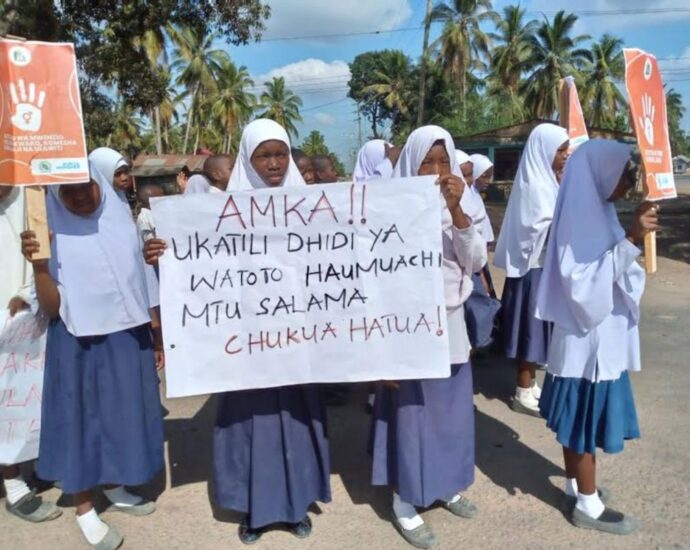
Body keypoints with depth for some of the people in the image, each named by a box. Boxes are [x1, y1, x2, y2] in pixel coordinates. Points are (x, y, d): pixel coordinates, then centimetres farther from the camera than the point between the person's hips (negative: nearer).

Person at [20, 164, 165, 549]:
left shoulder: (122, 222, 2)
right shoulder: (54, 237, -10)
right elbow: (52, 307, -13)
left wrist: (156, 337, 13)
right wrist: (39, 266, -30)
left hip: (128, 337, 5)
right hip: (80, 344, -4)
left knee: (122, 412, 15)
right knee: (84, 417, 6)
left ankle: (115, 489, 37)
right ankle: (85, 509, 23)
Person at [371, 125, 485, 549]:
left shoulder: (457, 207, 5)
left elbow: (478, 260, -7)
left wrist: (456, 210, -20)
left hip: (451, 323, 6)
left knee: (453, 408, 16)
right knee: (412, 412, 3)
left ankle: (448, 485, 37)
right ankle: (406, 505, 19)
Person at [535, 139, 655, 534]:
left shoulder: (599, 211, 8)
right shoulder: (581, 219, -20)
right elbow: (586, 283, -28)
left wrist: (635, 238, 10)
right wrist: (631, 241, -30)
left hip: (603, 336, 9)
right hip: (589, 339, -9)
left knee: (581, 416, 19)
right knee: (587, 417, 4)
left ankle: (576, 484, 35)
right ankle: (588, 505, 19)